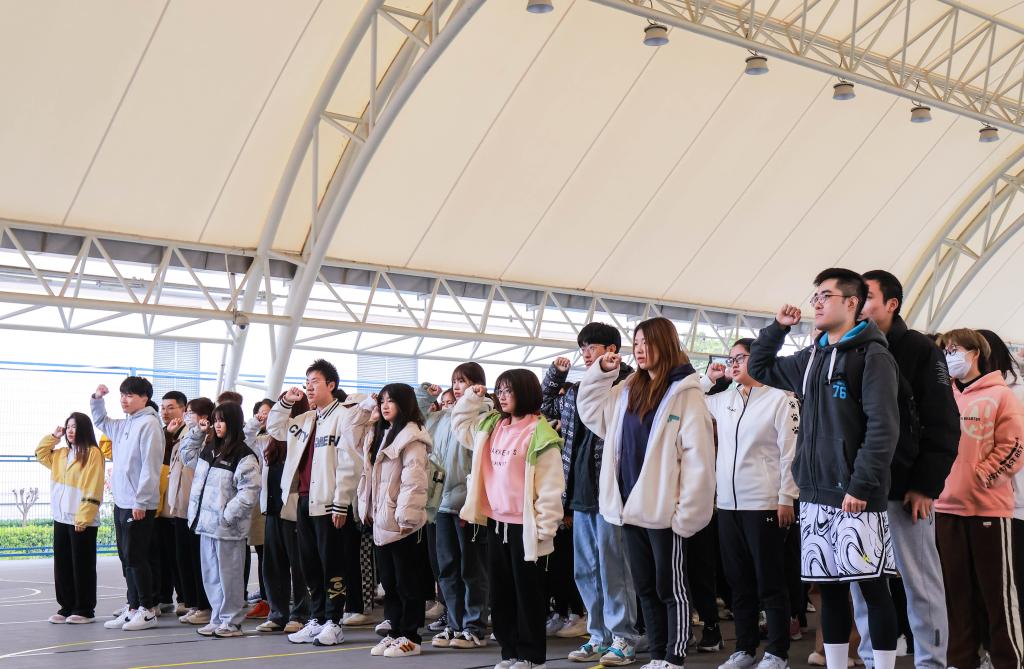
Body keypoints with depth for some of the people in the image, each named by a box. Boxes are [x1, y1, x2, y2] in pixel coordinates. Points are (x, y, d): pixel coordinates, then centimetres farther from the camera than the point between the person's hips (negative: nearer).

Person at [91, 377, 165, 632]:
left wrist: (141, 502, -20)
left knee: (135, 557, -5)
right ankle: (133, 607, 18)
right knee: (126, 557, 11)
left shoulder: (149, 424, -12)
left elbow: (150, 467, -18)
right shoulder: (123, 425, 14)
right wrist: (97, 399, 19)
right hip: (121, 503, 9)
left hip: (139, 505, -9)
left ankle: (148, 610, 3)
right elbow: (101, 421, 36)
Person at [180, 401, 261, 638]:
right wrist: (196, 432, 17)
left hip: (227, 528, -8)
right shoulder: (208, 449, 13)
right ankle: (217, 619, 22)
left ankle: (231, 622, 9)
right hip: (206, 522, 8)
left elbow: (249, 493, -17)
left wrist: (227, 515, -20)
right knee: (210, 574, 13)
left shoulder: (244, 457, -12)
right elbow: (187, 455, 32)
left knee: (228, 574, 0)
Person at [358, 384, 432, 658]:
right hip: (382, 521, 9)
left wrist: (406, 516, -22)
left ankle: (410, 637, 6)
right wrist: (367, 509, 14)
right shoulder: (378, 435, 17)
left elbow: (413, 480, -19)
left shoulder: (411, 437, -12)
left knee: (406, 582, -1)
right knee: (388, 581, 13)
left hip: (401, 522, -9)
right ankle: (395, 632, 21)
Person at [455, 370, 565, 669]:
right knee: (500, 591, 13)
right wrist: (472, 397, 15)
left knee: (527, 592, 4)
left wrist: (545, 528, -16)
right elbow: (461, 424, 30)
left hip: (524, 525, -7)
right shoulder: (491, 426, 10)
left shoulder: (540, 434, -12)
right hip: (495, 521, 7)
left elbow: (550, 485, -14)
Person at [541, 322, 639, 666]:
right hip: (581, 495, 8)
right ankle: (599, 636, 21)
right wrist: (554, 375, 15)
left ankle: (623, 640, 7)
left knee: (613, 569, -2)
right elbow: (544, 406, 26)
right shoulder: (575, 390, 13)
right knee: (586, 571, 12)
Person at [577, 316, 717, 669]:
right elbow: (590, 410, 25)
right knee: (645, 587, 14)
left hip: (663, 509, -7)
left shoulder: (685, 393, -10)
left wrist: (687, 512, -18)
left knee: (671, 587, 2)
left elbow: (697, 456, -15)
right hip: (631, 506, 7)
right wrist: (600, 372, 11)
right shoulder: (627, 391, 12)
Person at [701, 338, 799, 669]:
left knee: (770, 583, 0)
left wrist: (786, 498, -12)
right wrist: (707, 379, 14)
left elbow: (790, 452, -8)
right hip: (728, 504, 6)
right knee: (739, 582, 12)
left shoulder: (779, 399, -4)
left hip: (765, 505, -6)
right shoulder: (722, 400, 12)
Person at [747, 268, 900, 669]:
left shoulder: (872, 355, -7)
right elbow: (759, 368, 29)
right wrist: (778, 327, 15)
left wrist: (861, 486, -19)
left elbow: (883, 428, -14)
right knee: (829, 589, 11)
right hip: (815, 495, 7)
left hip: (855, 497, -7)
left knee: (873, 588, -2)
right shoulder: (811, 358, 15)